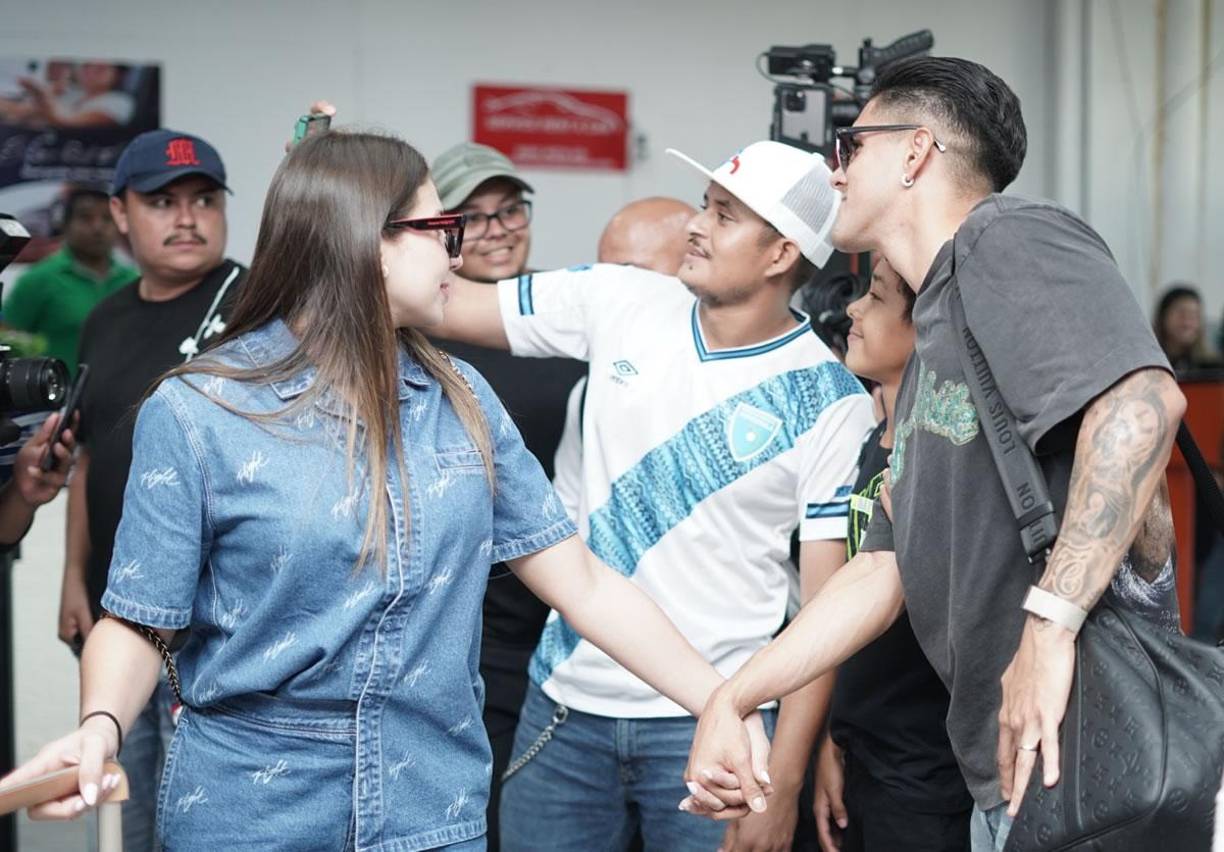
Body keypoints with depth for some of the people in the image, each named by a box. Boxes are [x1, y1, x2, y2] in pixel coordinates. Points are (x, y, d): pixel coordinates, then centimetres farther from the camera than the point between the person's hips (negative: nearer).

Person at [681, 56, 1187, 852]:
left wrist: (1048, 625, -29)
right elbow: (882, 572, 19)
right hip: (1010, 768, 9)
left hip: (1077, 753, -9)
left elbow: (1142, 400, -27)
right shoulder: (935, 337, 20)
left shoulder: (1011, 240, -8)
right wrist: (730, 701, 14)